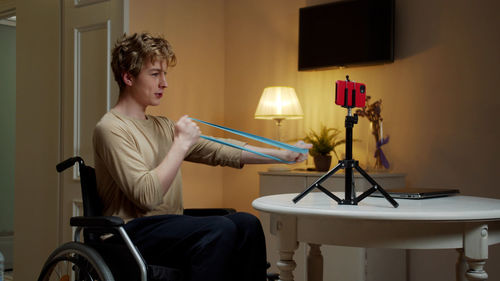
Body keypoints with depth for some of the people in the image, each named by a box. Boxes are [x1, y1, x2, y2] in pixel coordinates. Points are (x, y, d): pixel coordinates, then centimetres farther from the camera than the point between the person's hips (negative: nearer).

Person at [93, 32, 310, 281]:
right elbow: (147, 195, -19)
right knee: (220, 229, -28)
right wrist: (181, 143, -13)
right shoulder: (111, 128, -7)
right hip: (132, 231, -7)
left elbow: (218, 151, 13)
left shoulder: (162, 127, 20)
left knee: (246, 223, -16)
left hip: (169, 227, 8)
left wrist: (283, 155, 6)